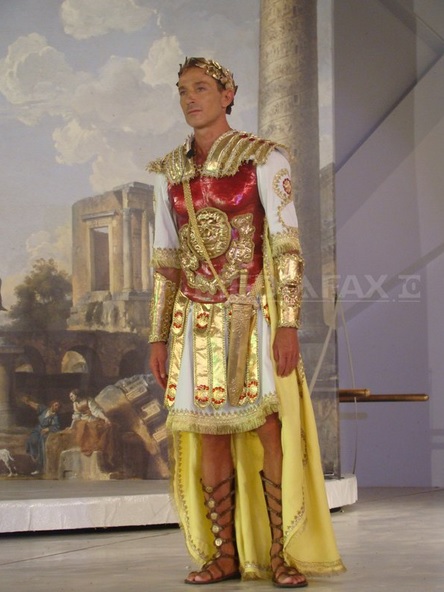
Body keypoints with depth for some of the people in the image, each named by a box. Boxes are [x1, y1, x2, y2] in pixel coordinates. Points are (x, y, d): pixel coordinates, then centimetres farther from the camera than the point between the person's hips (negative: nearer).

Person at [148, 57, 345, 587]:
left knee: (271, 431, -10)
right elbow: (165, 259, 12)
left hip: (254, 314, -4)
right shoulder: (169, 172, 11)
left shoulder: (263, 158, -3)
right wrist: (159, 337, 8)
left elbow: (287, 244, -8)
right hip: (197, 320, 4)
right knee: (210, 436, 2)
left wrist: (288, 323, -17)